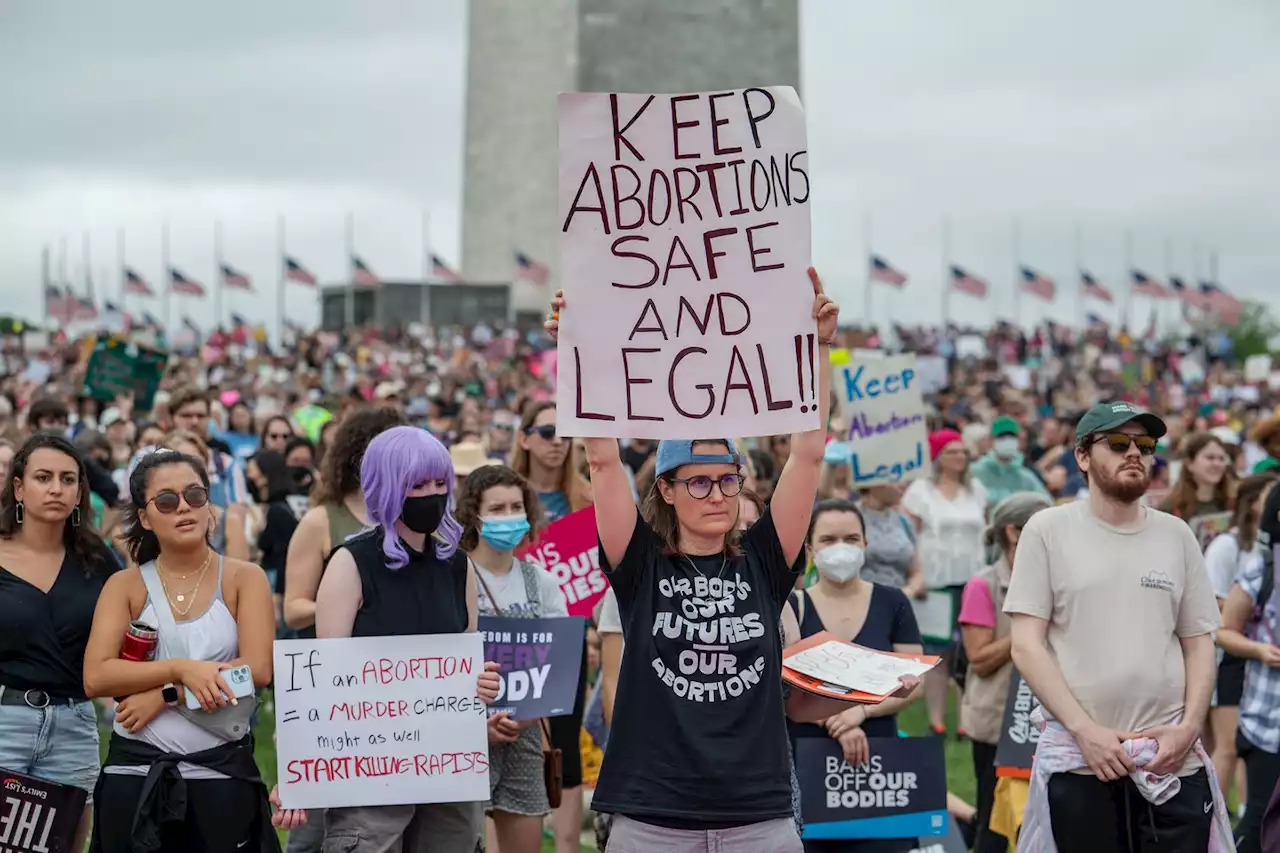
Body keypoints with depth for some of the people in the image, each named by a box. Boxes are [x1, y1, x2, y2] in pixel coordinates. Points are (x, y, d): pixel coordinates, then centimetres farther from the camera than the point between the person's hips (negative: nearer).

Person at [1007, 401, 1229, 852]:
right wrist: (1085, 729, -13)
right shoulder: (1048, 529, 1)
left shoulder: (1176, 535, 10)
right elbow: (1026, 646, -4)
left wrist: (1189, 728, -4)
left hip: (1173, 760, 2)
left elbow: (1199, 644, 12)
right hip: (1078, 760, -2)